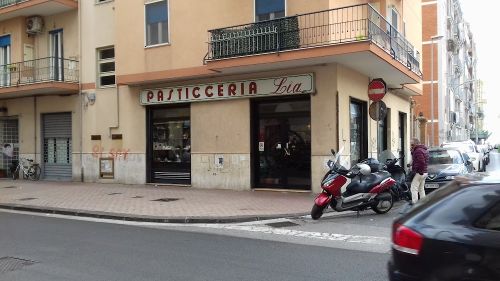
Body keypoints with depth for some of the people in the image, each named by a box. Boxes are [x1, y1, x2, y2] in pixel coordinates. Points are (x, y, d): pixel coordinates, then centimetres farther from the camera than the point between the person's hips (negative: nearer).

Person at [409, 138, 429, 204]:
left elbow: (421, 162, -25)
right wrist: (412, 151, 12)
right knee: (421, 189, 15)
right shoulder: (424, 149, 17)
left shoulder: (418, 150, -16)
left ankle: (414, 203, -11)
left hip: (419, 173, -10)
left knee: (413, 188, -8)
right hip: (424, 173, 10)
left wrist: (420, 171, -18)